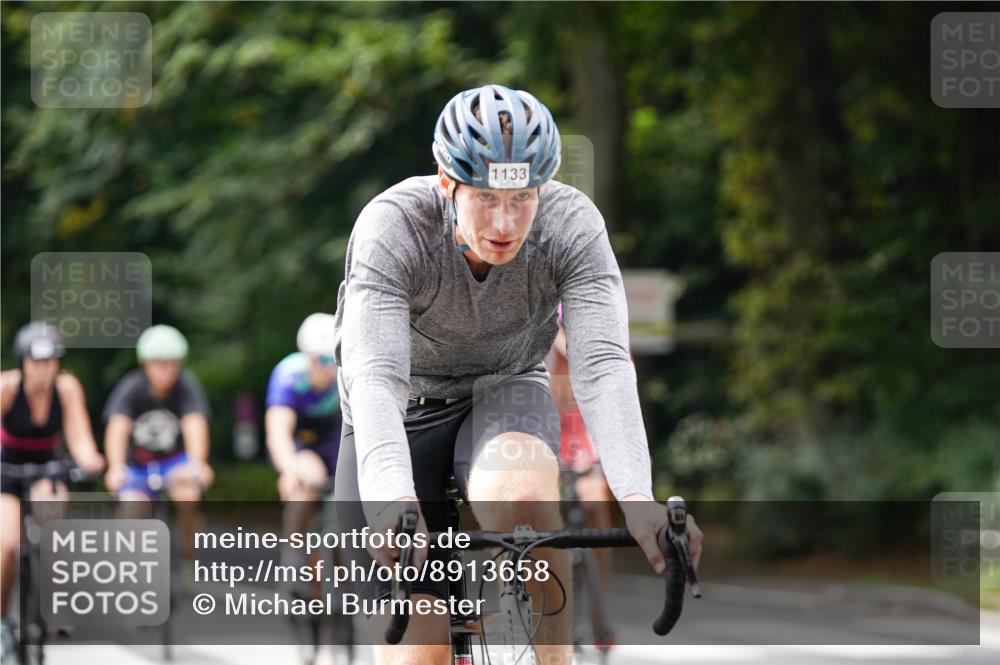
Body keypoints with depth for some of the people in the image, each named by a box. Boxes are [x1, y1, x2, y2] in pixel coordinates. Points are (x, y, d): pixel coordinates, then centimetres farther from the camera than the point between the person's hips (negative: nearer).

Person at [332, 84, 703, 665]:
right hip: (408, 408, -1)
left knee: (521, 496, -37)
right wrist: (394, 501, -59)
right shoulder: (392, 227, -30)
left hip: (505, 395, 1)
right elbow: (374, 376, -41)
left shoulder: (573, 224, -25)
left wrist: (635, 497, -51)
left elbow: (604, 365, -34)